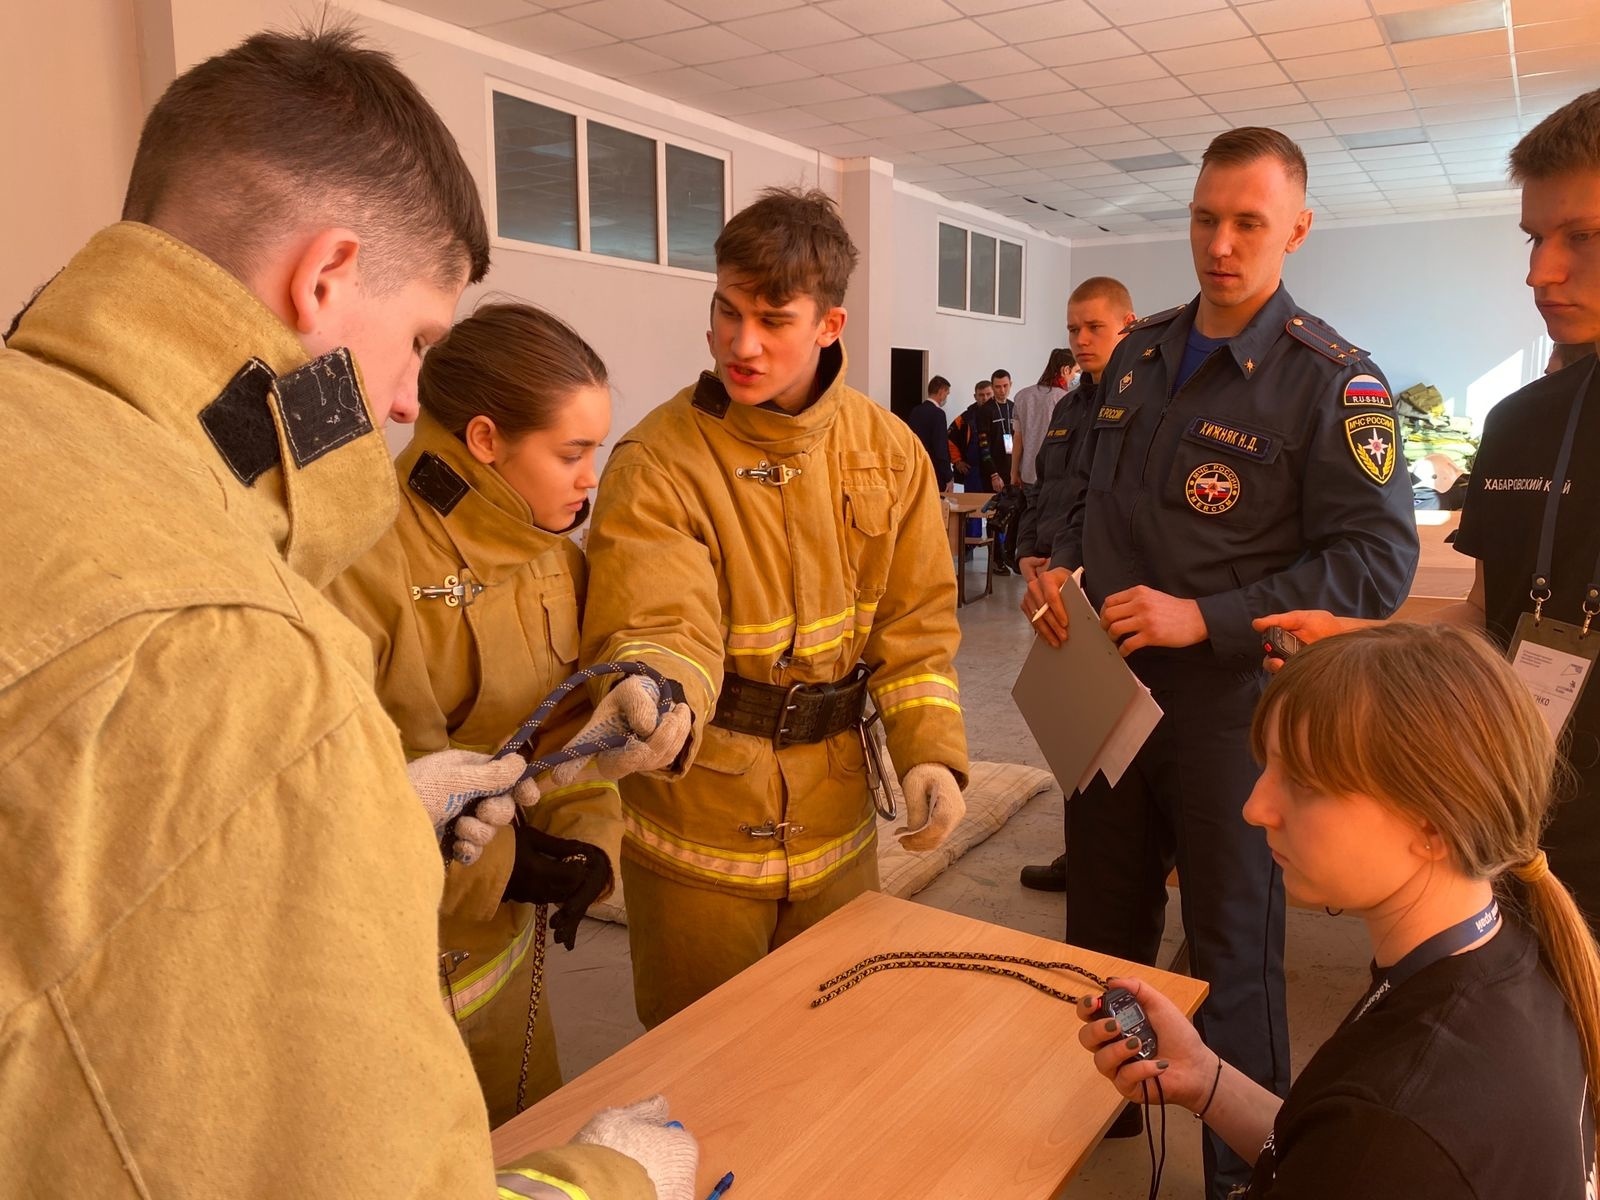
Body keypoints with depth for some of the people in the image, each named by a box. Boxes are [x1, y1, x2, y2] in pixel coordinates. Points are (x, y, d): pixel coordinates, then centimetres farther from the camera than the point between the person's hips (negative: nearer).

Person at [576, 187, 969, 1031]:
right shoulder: (656, 461, -14)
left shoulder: (889, 452, -1)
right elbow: (660, 627, -23)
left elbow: (914, 623, 2)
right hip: (698, 824, -3)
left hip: (838, 818, 4)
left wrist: (930, 753, -10)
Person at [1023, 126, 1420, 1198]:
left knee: (1234, 955, 9)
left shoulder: (1332, 379, -10)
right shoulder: (1140, 354, 9)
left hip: (1229, 707, -5)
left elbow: (1378, 563, -15)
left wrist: (1207, 618, -23)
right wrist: (1060, 567, -1)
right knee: (1101, 928, 20)